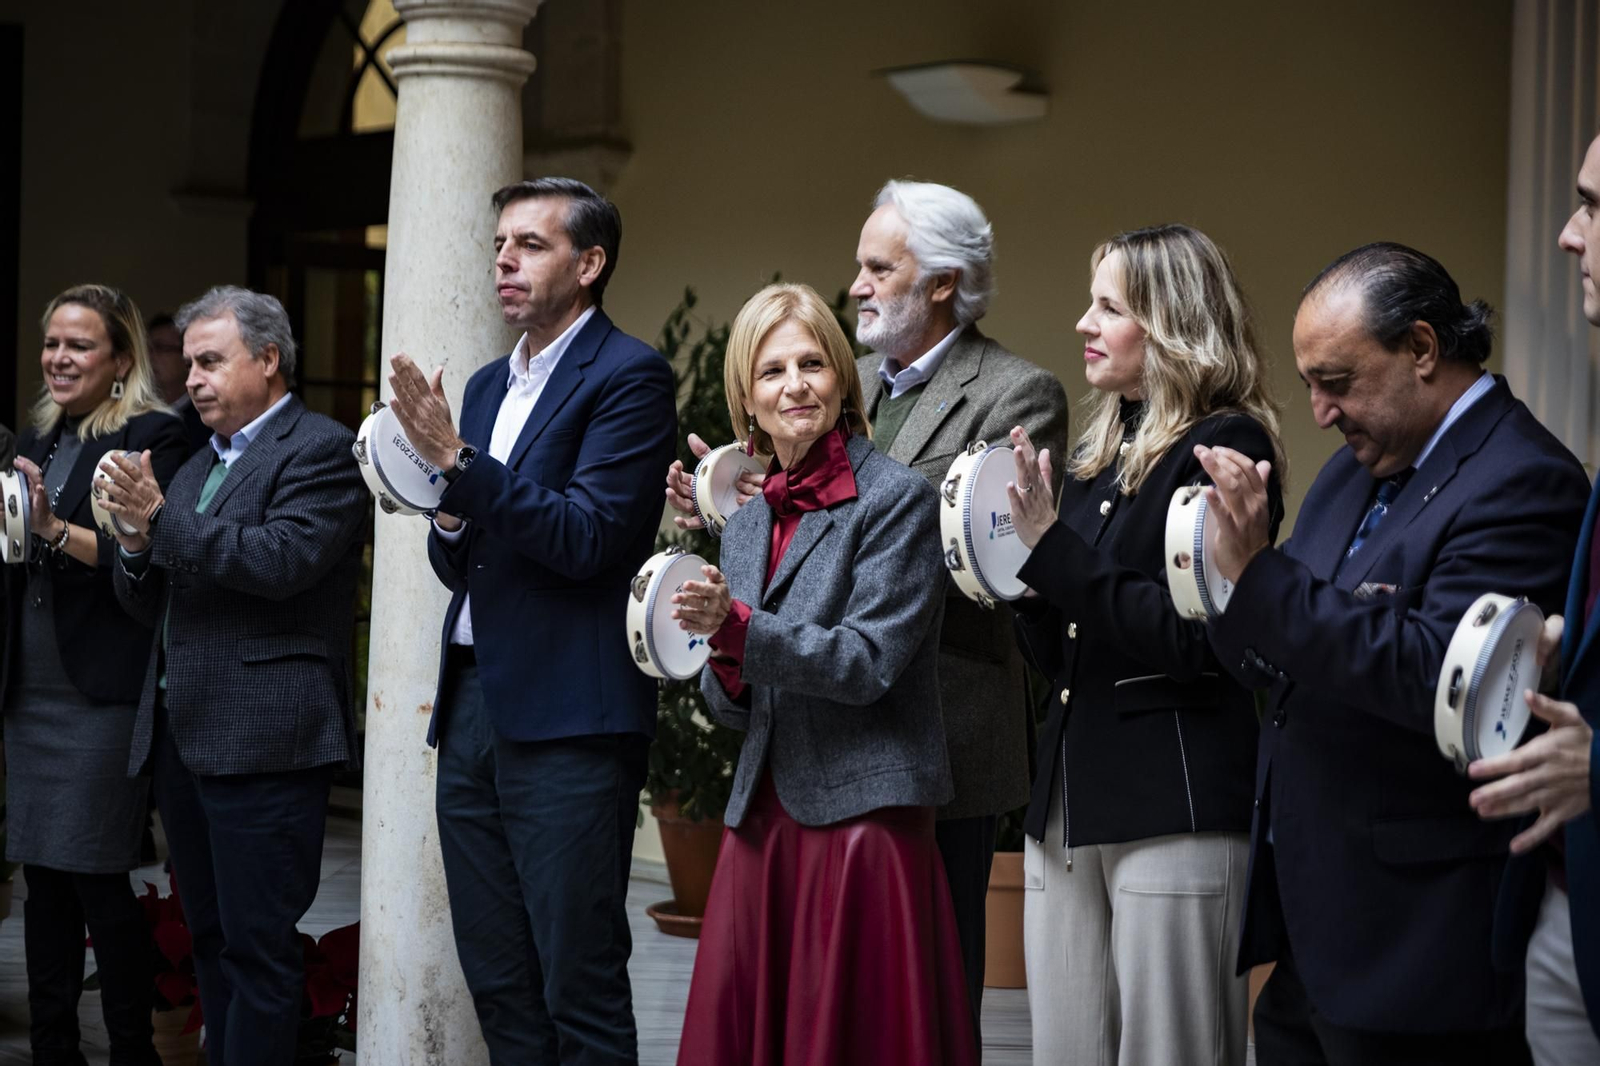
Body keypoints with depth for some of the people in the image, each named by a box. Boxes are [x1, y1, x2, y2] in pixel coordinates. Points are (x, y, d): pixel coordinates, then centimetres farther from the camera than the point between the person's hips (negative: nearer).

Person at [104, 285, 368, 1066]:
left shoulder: (321, 452, -5)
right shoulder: (197, 466, 20)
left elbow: (282, 562, -20)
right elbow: (147, 605, 17)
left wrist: (160, 519, -19)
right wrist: (136, 542, -4)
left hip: (262, 738, -8)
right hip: (181, 733, 8)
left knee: (257, 944, -7)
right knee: (210, 939, 12)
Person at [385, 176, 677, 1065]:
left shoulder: (627, 376, -6)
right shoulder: (486, 386, 18)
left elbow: (588, 536, -17)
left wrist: (457, 461, -20)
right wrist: (449, 520, -3)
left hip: (567, 716, -8)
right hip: (474, 705, 8)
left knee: (579, 984, -4)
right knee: (496, 982, 11)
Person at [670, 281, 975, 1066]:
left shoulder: (897, 500, -5)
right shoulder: (745, 522, 15)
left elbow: (869, 662, -14)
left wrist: (737, 627, -22)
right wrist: (723, 661, -5)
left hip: (863, 818, -6)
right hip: (763, 819, 6)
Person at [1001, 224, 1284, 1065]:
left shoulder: (1225, 446, -7)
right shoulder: (1101, 452, 17)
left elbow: (1195, 638, -17)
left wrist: (1053, 548, -16)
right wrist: (1023, 570, 1)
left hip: (1174, 801, -8)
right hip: (1070, 799, 8)